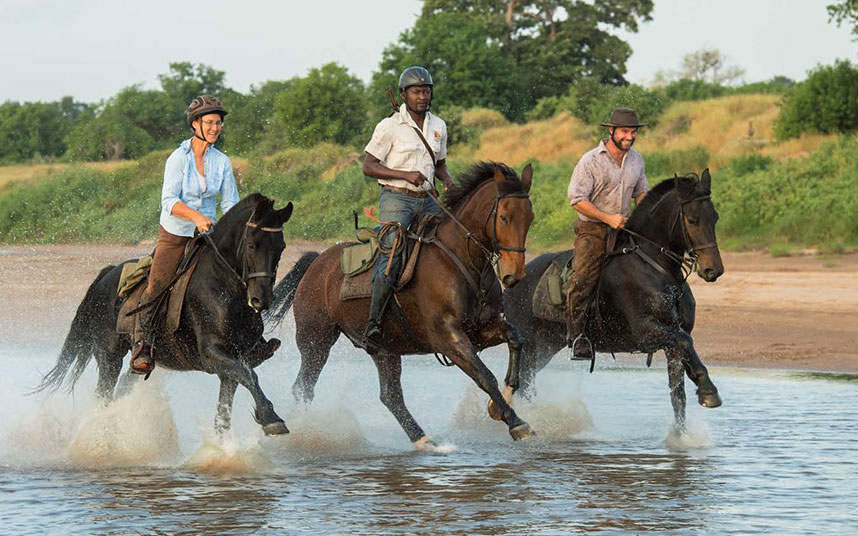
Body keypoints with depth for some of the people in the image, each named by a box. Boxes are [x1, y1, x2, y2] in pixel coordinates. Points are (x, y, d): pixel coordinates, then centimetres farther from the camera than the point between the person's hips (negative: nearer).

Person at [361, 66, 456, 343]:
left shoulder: (438, 126, 12)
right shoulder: (390, 126, -6)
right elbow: (368, 166, -8)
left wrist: (448, 180, 2)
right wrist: (406, 174, -19)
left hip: (426, 200, 6)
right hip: (396, 198, -6)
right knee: (392, 254, -21)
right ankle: (374, 322, -21)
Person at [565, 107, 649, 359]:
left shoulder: (636, 159, 8)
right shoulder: (591, 161, -10)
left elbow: (641, 192, 22)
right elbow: (577, 199, -12)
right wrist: (608, 218, -18)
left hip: (623, 228, 5)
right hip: (592, 230, -5)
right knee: (583, 279, -17)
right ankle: (575, 334, -10)